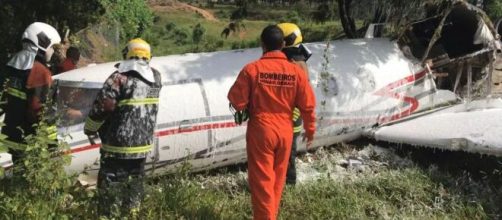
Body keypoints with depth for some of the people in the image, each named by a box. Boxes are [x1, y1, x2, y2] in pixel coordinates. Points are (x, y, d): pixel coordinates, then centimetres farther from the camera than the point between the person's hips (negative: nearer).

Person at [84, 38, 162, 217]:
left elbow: (101, 107, -17)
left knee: (111, 185, 4)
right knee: (134, 183, 21)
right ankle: (132, 214, 30)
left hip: (118, 144, -6)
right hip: (143, 143, 6)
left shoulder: (120, 78, -17)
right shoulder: (155, 78, 2)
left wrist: (89, 129, 0)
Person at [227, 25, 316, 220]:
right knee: (277, 179, 20)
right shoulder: (296, 71, -5)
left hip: (260, 130, -4)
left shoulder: (252, 69, -14)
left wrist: (245, 108, 12)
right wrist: (310, 129, 14)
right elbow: (308, 105, -1)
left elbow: (236, 101, -11)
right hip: (285, 131, 4)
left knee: (261, 180, 6)